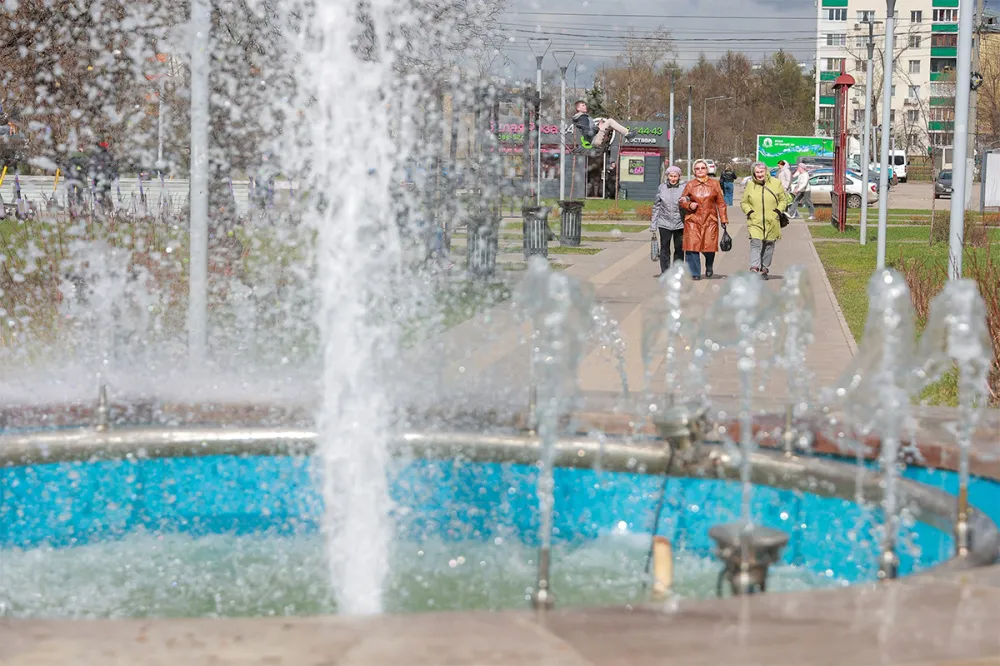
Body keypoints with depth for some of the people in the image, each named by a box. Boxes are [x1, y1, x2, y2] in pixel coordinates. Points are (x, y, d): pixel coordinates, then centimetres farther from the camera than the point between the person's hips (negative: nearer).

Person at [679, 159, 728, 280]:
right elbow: (682, 201, 13)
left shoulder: (714, 184, 8)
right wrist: (689, 205, -8)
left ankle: (709, 267, 26)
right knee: (692, 247, -8)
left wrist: (724, 219, 4)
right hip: (693, 220, 1)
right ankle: (695, 273, 3)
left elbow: (721, 203, 9)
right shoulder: (690, 185, 8)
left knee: (709, 247, -6)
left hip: (710, 220, -1)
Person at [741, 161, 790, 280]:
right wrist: (749, 211, -4)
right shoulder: (750, 185, 6)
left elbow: (783, 199, 13)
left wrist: (778, 210, -4)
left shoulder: (776, 183, 4)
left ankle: (765, 269, 20)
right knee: (755, 243, -17)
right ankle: (754, 268, -24)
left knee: (769, 245, 8)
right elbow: (744, 202, 14)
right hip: (755, 221, -1)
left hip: (771, 222, 1)